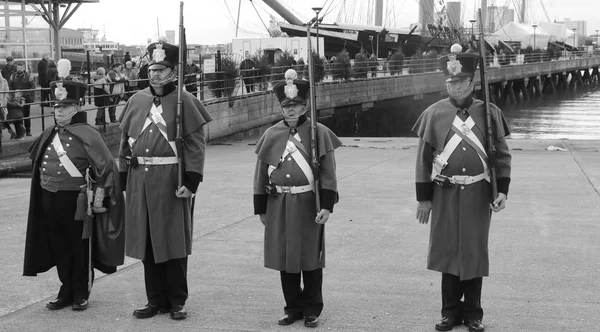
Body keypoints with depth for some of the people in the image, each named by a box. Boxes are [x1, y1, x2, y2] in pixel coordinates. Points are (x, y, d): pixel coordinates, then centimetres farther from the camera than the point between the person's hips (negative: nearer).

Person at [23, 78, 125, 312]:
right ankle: (66, 291, 25)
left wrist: (98, 197, -13)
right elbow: (37, 163, 23)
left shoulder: (87, 135, -10)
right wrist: (44, 185, 14)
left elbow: (107, 167, -12)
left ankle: (81, 294, 19)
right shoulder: (48, 136, 9)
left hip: (76, 201, -6)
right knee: (59, 248, 12)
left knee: (80, 248, 6)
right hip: (49, 200, 6)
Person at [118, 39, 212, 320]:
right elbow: (126, 141, 14)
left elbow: (196, 145, -8)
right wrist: (124, 178, 10)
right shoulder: (137, 100, 10)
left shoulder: (184, 101, -4)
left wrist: (190, 181, -15)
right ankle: (156, 300, 21)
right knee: (147, 242, 9)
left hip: (172, 181, -5)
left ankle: (177, 301, 16)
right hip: (140, 180, 5)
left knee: (174, 242, 3)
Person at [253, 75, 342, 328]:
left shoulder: (319, 133, -3)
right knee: (284, 257, 9)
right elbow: (261, 174, 9)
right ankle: (293, 307, 23)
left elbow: (328, 173, -4)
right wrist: (261, 208, 8)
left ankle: (312, 309, 18)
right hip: (279, 205, 3)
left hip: (308, 204, -3)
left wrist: (326, 205, -11)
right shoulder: (271, 135, 5)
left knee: (311, 258, 5)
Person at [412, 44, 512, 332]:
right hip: (445, 193, 0)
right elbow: (424, 158, 3)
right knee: (447, 251, 6)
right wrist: (423, 198, 1)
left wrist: (502, 190, -6)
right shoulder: (434, 114, 0)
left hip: (478, 194, 0)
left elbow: (502, 155, 4)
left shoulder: (489, 113, 1)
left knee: (475, 251, 6)